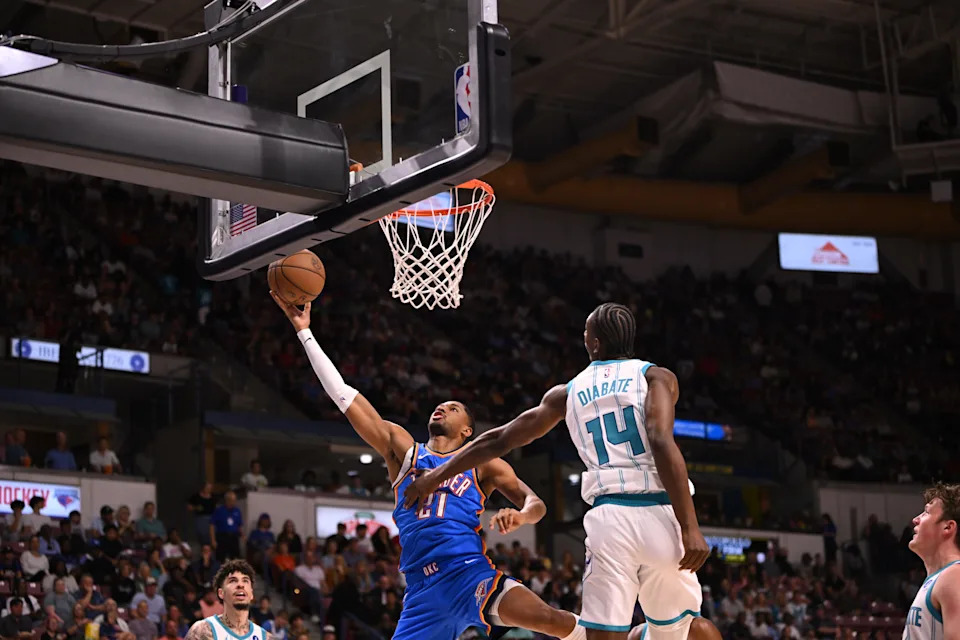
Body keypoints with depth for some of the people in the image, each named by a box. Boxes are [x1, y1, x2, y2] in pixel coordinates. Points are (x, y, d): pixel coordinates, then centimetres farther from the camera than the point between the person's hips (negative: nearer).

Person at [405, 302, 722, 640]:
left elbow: (499, 440, 21)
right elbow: (662, 443, -10)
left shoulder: (567, 393, 18)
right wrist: (690, 528, -15)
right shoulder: (656, 377, 9)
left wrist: (437, 475, 34)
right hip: (660, 516, -1)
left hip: (609, 519, 1)